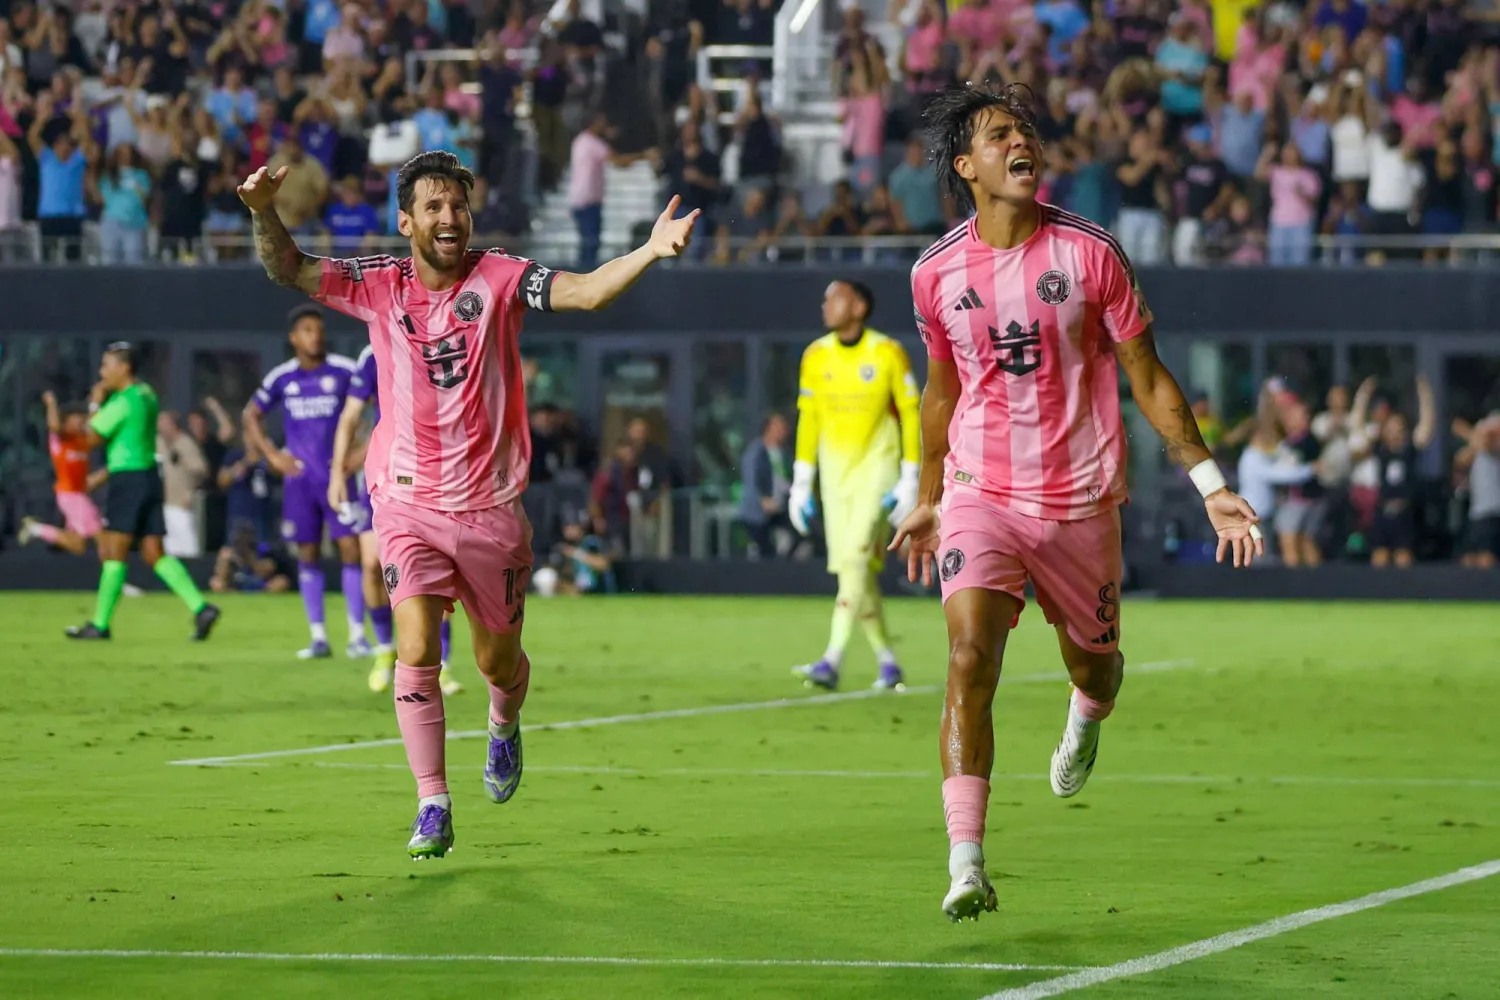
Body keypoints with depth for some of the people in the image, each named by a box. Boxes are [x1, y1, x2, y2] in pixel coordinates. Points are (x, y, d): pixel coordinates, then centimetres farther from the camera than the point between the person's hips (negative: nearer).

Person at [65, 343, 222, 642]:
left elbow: (92, 438, -9)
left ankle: (100, 624, -1)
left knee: (114, 551, -4)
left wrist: (95, 404, 1)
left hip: (128, 480, -9)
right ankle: (200, 608, -5)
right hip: (149, 475, 9)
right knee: (154, 553, 6)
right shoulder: (146, 394, 14)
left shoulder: (122, 402, -14)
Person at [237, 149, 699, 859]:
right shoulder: (380, 286, 0)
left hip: (490, 507, 0)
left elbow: (586, 292, -17)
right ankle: (433, 808, -10)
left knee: (498, 662, 11)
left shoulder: (498, 279, -5)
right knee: (415, 651, -16)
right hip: (409, 504, 0)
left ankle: (504, 726, 48)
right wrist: (263, 213, -22)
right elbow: (288, 269, -2)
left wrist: (651, 251, -35)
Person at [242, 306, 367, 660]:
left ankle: (357, 635, -4)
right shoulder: (282, 378, 4)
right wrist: (272, 455, 5)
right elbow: (251, 415, 16)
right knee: (307, 555, 4)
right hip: (299, 477, 2)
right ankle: (318, 637, 9)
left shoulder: (344, 371, -4)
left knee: (350, 548, -9)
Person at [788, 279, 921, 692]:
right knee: (851, 569, 3)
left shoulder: (888, 354, -8)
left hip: (877, 466, -5)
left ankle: (832, 661, -25)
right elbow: (808, 420, 11)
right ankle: (887, 661, 16)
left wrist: (909, 480, -7)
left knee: (855, 558, -18)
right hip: (835, 470, 5)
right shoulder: (816, 356, 5)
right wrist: (801, 483, 9)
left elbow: (910, 414, -3)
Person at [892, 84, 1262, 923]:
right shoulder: (937, 275, -1)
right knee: (970, 660, -19)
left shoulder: (1091, 255, -7)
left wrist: (1212, 484, -4)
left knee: (1093, 667, 13)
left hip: (1080, 500, 0)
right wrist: (927, 499, 23)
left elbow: (1149, 379, 0)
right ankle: (966, 865, -20)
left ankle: (1088, 713, 54)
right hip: (980, 497, 0)